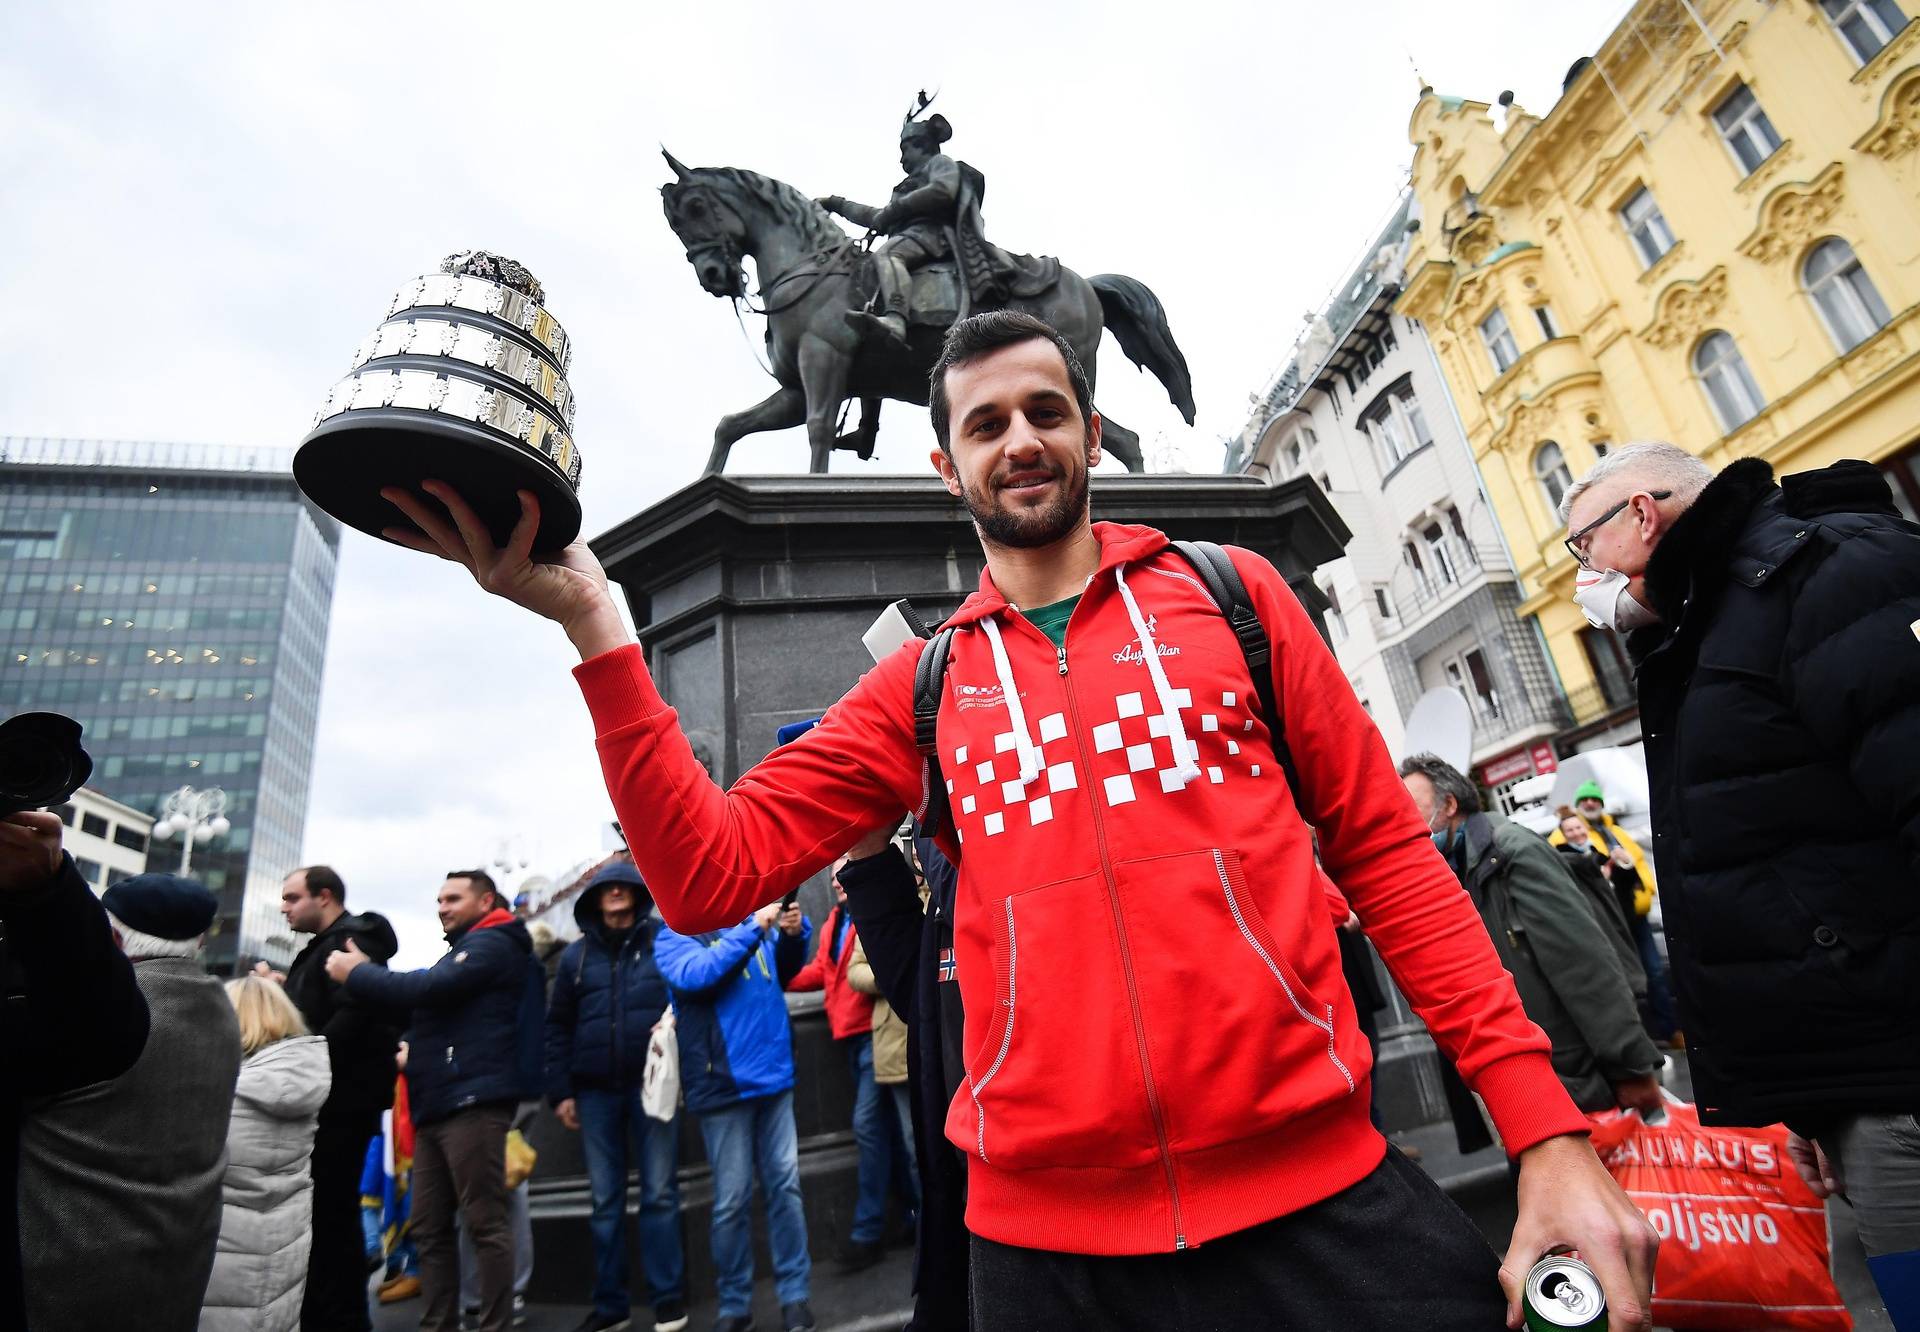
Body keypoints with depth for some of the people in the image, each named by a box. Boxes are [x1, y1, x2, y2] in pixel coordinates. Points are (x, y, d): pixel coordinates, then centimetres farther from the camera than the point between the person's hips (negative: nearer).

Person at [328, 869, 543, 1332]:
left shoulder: (491, 944, -6)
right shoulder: (461, 950, 27)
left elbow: (429, 989, -17)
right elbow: (417, 1004, 24)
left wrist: (355, 974, -5)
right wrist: (367, 970, 10)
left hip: (472, 1101, -10)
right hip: (435, 1105, 10)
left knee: (485, 1224, -5)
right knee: (430, 1228, 11)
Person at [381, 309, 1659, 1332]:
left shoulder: (1228, 592, 3)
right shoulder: (920, 690, 4)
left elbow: (1385, 849, 2)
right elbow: (710, 873, -3)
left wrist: (1549, 1128, -5)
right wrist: (596, 627, -12)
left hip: (1324, 1195, 0)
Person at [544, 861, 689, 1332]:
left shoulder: (665, 938, 1)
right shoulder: (576, 954, 10)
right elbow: (557, 1027, 13)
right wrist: (560, 1091, 7)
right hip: (596, 1092, 3)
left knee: (659, 1193, 2)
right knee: (605, 1200, 11)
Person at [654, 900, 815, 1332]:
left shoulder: (747, 921, 7)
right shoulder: (673, 936, -3)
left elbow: (782, 972, 16)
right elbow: (696, 975, -22)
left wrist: (792, 936, -4)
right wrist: (752, 930, -25)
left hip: (774, 1076, 4)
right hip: (724, 1084, -3)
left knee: (784, 1186, 6)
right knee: (732, 1200, 4)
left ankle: (795, 1294, 18)